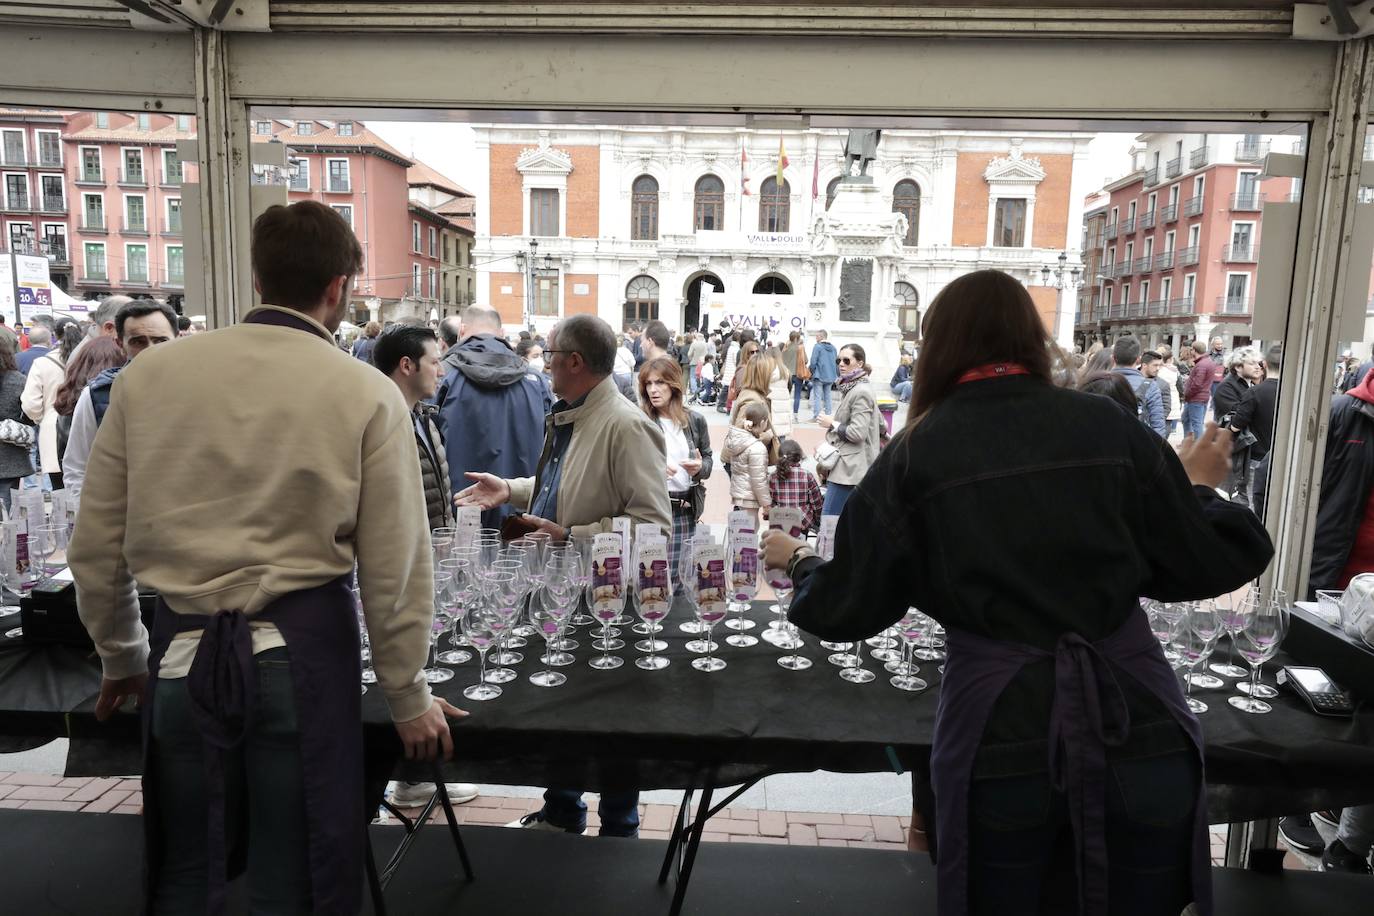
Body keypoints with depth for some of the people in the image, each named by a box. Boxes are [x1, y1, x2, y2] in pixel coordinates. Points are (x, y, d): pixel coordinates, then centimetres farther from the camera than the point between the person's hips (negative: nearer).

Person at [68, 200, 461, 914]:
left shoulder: (148, 373, 0)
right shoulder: (368, 395, -9)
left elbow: (95, 546, 5)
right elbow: (394, 568, -8)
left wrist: (122, 657, 21)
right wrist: (408, 698, 5)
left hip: (181, 647, 3)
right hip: (302, 647, -2)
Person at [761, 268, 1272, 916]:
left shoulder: (915, 454, -4)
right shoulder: (1110, 427, 0)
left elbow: (845, 610, -1)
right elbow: (1204, 568, 3)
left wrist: (798, 560, 20)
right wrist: (1198, 486, 22)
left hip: (1003, 742, -1)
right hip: (1140, 733, 2)